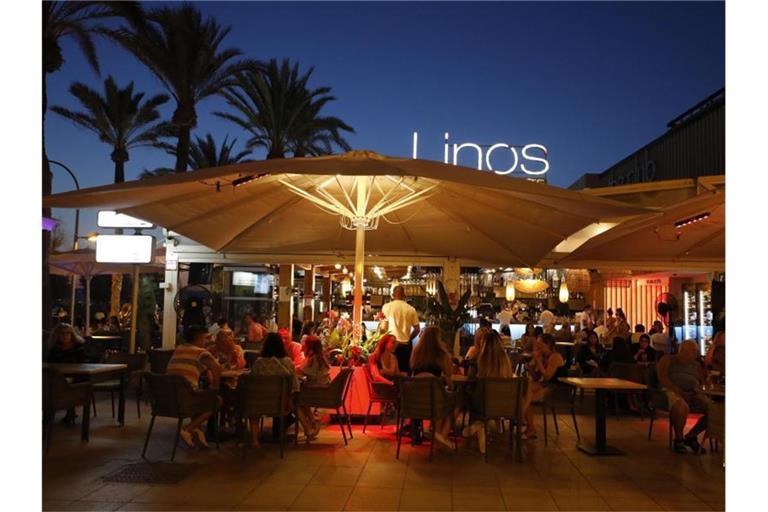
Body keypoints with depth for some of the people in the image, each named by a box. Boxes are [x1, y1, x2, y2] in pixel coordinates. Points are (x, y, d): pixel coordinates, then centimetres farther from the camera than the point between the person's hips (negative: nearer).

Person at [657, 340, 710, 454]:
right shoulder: (668, 359, 12)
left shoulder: (696, 364, 27)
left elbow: (703, 381, 18)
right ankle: (679, 439, -16)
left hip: (693, 393, 6)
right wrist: (680, 391, -16)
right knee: (681, 406, -40)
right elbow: (662, 378, -3)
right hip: (672, 391, -5)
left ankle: (690, 436, -1)